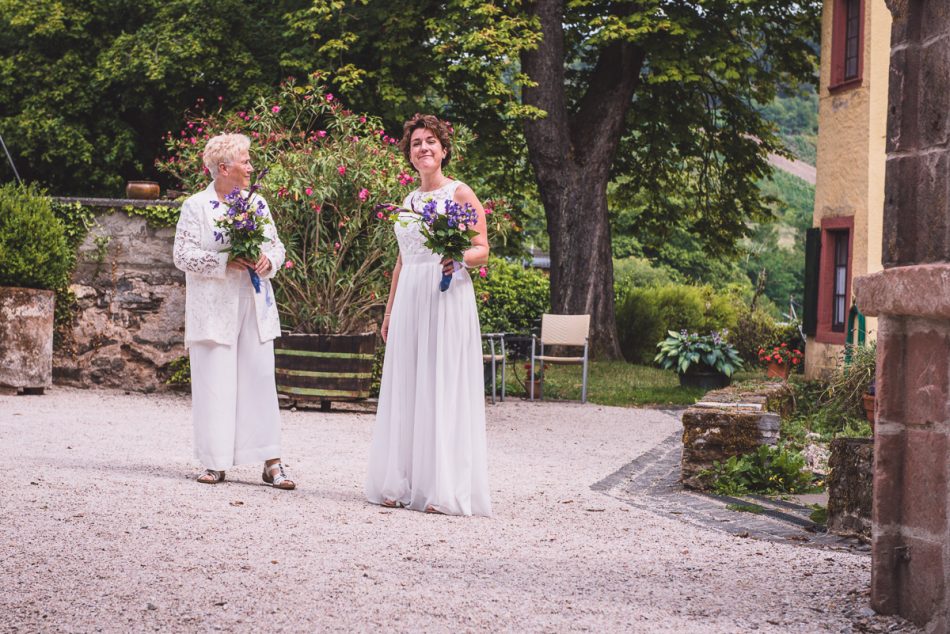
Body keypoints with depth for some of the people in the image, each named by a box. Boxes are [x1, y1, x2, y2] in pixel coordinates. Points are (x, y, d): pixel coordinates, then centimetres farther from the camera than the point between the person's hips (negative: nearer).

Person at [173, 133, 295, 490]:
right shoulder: (196, 207, -1)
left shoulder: (257, 203, 13)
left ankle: (271, 463, -1)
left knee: (260, 380, -1)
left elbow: (276, 245, 16)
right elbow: (183, 255, -8)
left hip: (255, 306, 4)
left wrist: (268, 260, -7)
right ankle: (215, 463, 6)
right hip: (214, 310, -4)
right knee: (215, 384, -1)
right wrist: (226, 262, -18)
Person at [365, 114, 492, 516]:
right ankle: (401, 484, 8)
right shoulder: (409, 201, 17)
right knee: (405, 388, 4)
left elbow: (482, 250, -6)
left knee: (442, 388, -7)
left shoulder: (460, 194, -1)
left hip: (446, 299, -6)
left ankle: (442, 489, -5)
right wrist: (389, 311, 18)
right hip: (409, 299, 6)